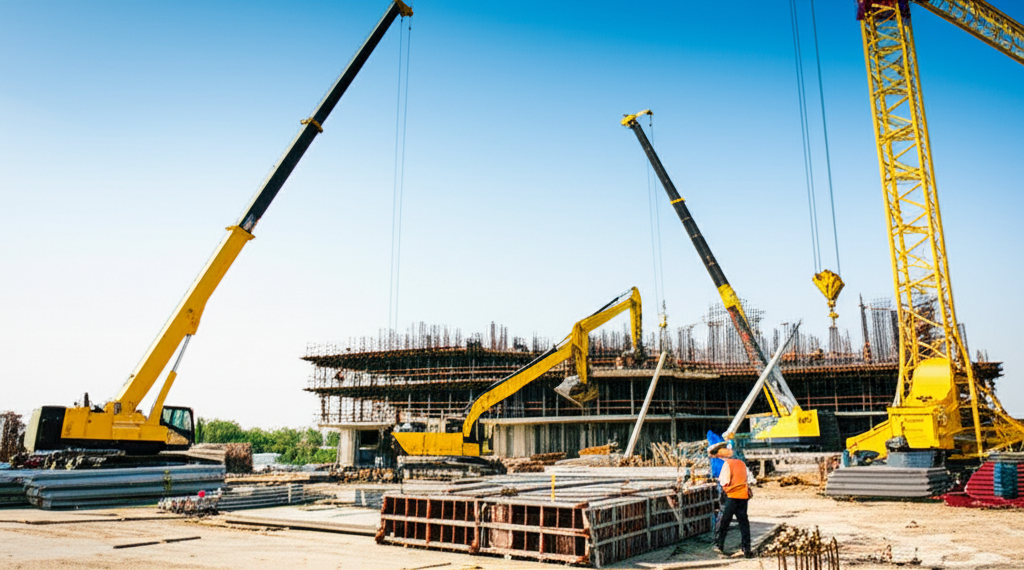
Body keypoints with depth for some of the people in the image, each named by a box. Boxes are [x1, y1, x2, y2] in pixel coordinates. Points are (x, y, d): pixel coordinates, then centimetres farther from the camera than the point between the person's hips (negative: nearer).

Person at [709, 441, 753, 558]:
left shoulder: (727, 464, -9)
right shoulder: (741, 463, 12)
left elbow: (725, 482, -12)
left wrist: (720, 479, 8)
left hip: (732, 496, -6)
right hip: (744, 496, 6)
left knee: (723, 522, 6)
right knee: (744, 523, 8)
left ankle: (719, 546, 10)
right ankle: (746, 549, 6)